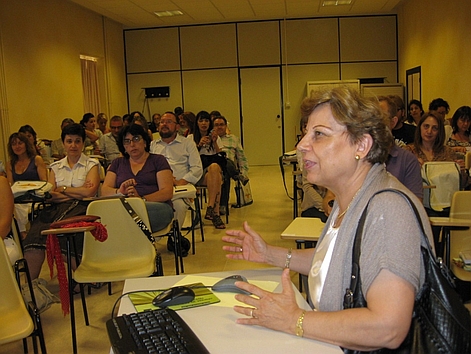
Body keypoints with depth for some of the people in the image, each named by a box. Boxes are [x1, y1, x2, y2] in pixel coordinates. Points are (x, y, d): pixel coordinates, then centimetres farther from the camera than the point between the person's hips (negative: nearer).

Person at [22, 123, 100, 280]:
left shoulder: (91, 164, 11)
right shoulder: (56, 167, 20)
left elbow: (89, 192, -4)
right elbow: (49, 195, 6)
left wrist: (62, 189, 5)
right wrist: (78, 193, -4)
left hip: (81, 208, -3)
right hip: (57, 208, 3)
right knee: (36, 230, -29)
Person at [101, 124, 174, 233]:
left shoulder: (158, 160, 15)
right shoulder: (117, 163, 25)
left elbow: (168, 193, 2)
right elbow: (104, 190, 14)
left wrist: (142, 199, -15)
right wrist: (119, 192, -10)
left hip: (156, 206, -2)